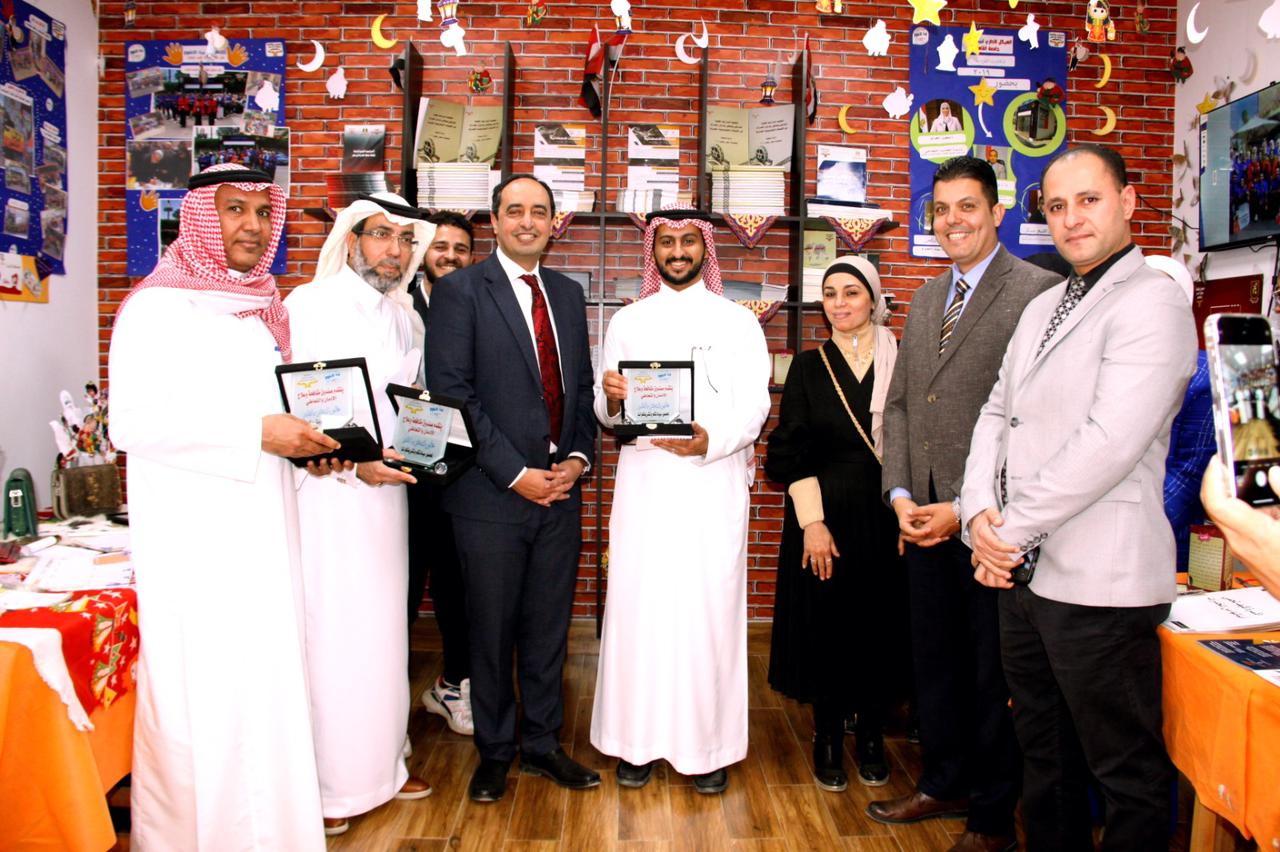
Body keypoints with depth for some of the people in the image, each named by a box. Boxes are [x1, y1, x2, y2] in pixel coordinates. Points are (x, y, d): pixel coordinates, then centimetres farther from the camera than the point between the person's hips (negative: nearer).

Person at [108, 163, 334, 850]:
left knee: (266, 678, 11)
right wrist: (257, 432, -20)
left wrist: (303, 439, 5)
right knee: (206, 693, -2)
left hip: (262, 524, 7)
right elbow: (134, 421, -17)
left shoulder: (261, 307, 16)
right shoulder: (158, 305, -8)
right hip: (194, 533, -7)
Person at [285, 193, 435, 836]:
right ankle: (326, 782, 15)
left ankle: (381, 763, 28)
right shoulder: (307, 306, -6)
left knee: (382, 629, 13)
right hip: (323, 491, -6)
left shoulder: (406, 318, 14)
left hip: (387, 489, 6)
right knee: (328, 631, -1)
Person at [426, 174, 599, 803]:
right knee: (491, 631, 10)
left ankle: (542, 744, 31)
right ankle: (494, 751, 29)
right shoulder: (459, 291, -5)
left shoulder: (568, 293, 13)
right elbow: (451, 393, -12)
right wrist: (515, 474, -15)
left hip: (560, 490, 5)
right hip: (492, 494, -4)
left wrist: (578, 457, -1)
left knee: (549, 629, 13)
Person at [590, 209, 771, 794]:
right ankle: (638, 739, 15)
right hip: (643, 482, 2)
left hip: (714, 481, -1)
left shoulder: (737, 321, 8)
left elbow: (754, 406, -1)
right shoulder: (627, 322, 13)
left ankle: (709, 744, 14)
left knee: (710, 605, -1)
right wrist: (612, 398, -12)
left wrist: (709, 440, -19)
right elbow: (607, 413, 12)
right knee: (638, 603, 2)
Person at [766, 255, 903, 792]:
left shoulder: (900, 363, 2)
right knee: (826, 625, 5)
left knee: (878, 626, 7)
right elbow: (791, 452, -2)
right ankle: (828, 738, 23)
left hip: (883, 517, 0)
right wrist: (813, 523, -9)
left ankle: (871, 737, 26)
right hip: (822, 514, 0)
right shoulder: (809, 367, 2)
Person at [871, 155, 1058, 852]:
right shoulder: (926, 300, 15)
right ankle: (945, 781, 37)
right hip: (923, 520, 7)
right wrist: (900, 494, 2)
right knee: (933, 658, 17)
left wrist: (969, 508, -16)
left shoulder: (1038, 291, -9)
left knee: (993, 671, 8)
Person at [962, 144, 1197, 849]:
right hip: (1024, 571, 8)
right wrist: (981, 510, -4)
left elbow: (1109, 444, -21)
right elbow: (996, 412, 13)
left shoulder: (1152, 303, -11)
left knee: (1124, 771, 8)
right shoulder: (1042, 307, 15)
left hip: (1097, 581, -8)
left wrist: (1011, 529, -14)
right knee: (1043, 753, 21)